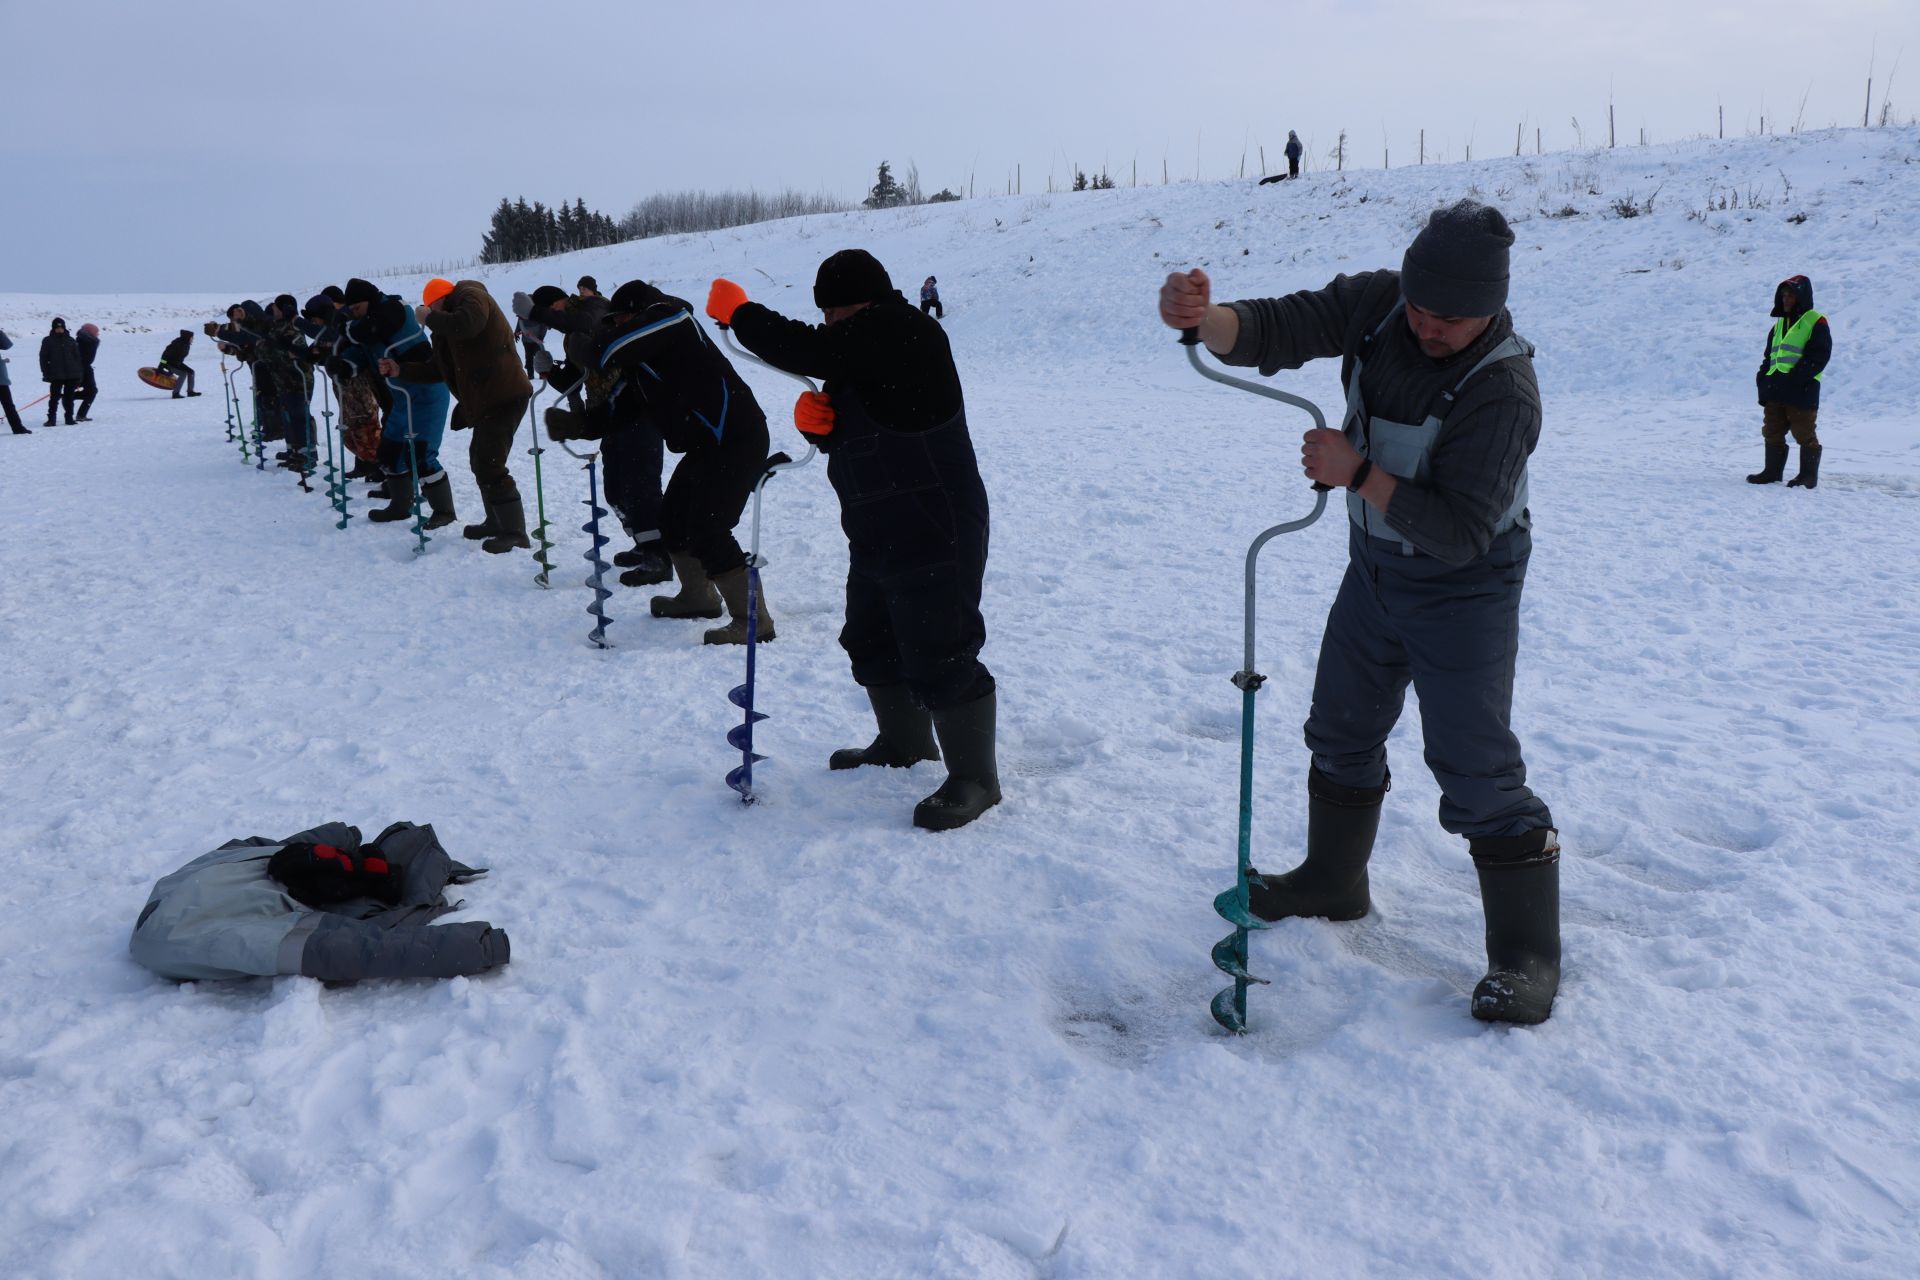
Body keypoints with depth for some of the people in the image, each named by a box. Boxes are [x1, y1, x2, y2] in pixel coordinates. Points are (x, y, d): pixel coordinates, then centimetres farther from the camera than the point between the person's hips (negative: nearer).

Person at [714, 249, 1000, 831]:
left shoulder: (902, 332, -17)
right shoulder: (865, 349, 14)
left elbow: (808, 350, -27)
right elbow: (845, 433, 19)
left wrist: (739, 312, -13)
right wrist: (815, 417, -5)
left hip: (935, 536, -11)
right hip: (879, 536, 11)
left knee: (939, 657, -7)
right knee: (872, 644, 21)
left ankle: (974, 778, 6)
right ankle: (904, 742, 41)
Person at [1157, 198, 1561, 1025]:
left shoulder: (1503, 390, -28)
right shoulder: (1377, 305, -11)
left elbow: (1459, 534, -31)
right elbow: (1273, 332, -17)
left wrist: (1358, 473, -35)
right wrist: (1203, 316, -39)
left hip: (1462, 593, -7)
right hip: (1374, 569, 7)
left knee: (1475, 770, -8)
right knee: (1342, 732, 19)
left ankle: (1527, 957, 5)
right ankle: (1333, 881, 40)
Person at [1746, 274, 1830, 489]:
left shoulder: (1815, 322, -5)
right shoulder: (1780, 324, 19)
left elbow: (1819, 356, -13)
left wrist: (1794, 378, -20)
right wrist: (1764, 379, 7)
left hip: (1802, 391, -8)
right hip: (1774, 391, 8)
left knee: (1804, 434, -1)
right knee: (1772, 432, 11)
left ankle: (1809, 475, 7)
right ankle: (1772, 471, 21)